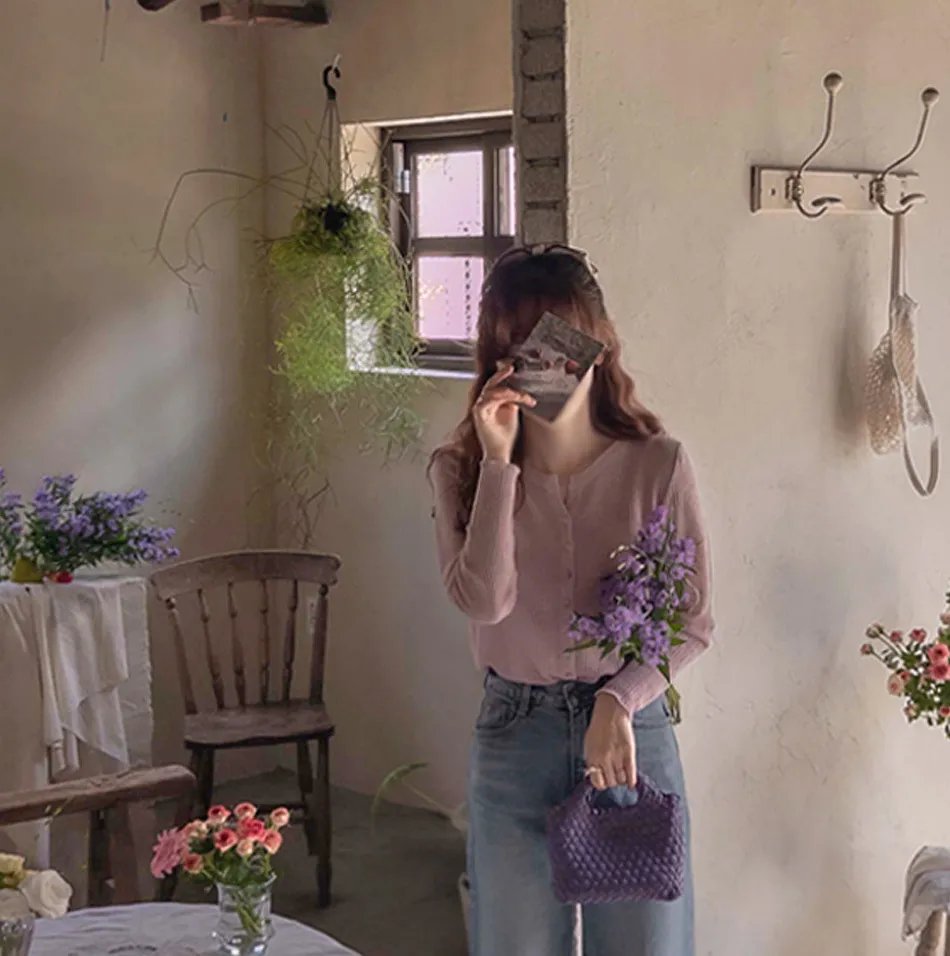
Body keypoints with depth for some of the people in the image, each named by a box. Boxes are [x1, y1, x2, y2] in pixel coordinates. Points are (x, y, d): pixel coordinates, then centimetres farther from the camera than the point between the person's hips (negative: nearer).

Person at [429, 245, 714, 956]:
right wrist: (499, 464, -21)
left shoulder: (658, 463, -8)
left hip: (632, 730, -1)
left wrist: (619, 702, -20)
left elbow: (694, 624, -5)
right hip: (515, 735, 1)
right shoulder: (462, 470, -4)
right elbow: (483, 601, -19)